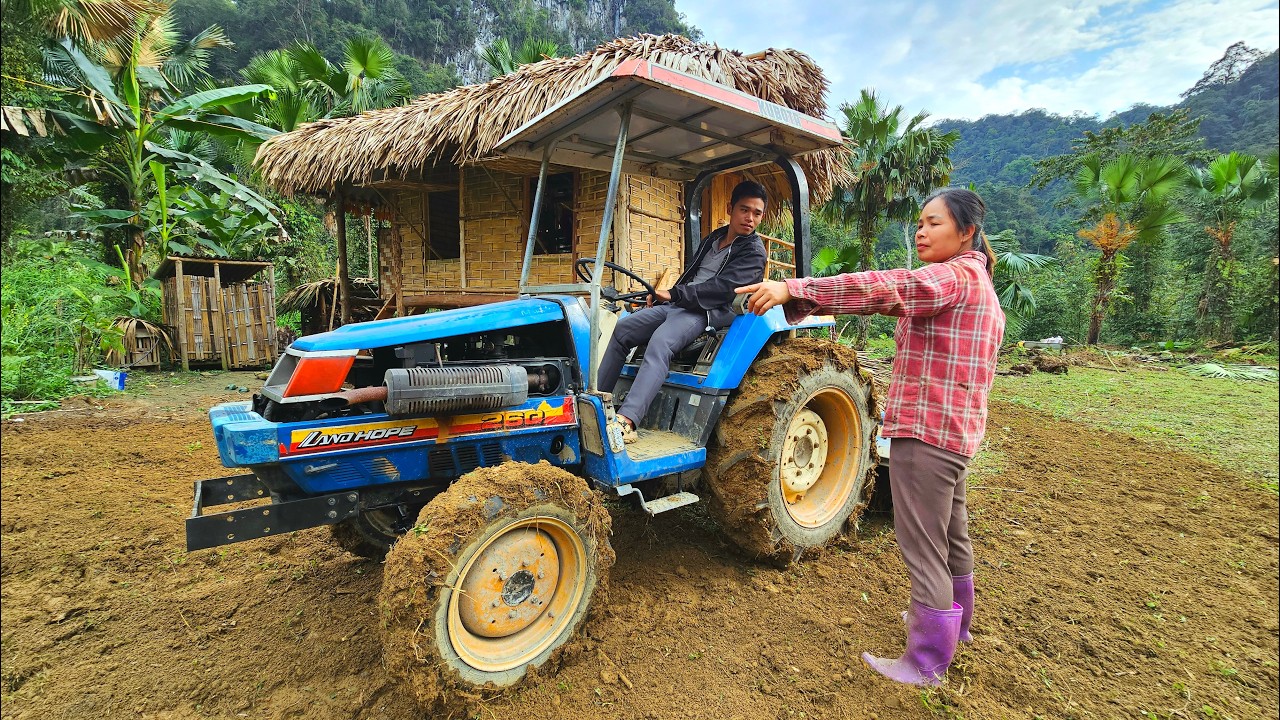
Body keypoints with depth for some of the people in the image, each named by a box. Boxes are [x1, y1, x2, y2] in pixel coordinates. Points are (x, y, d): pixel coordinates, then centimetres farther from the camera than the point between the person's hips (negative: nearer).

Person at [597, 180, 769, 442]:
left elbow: (722, 288, -16)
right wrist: (662, 296, 10)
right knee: (623, 329, -4)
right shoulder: (712, 239, 23)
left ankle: (626, 421, -46)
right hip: (677, 305, 8)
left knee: (660, 341, -35)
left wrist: (674, 294, -16)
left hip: (709, 312, -8)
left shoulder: (753, 252, -2)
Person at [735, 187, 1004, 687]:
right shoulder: (973, 280, 17)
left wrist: (794, 290, -40)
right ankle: (953, 622, 45)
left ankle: (926, 663, 14)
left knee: (923, 548, 0)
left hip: (925, 431, -11)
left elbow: (886, 289, -33)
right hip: (955, 431, 11)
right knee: (950, 534, 25)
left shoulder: (955, 276, -17)